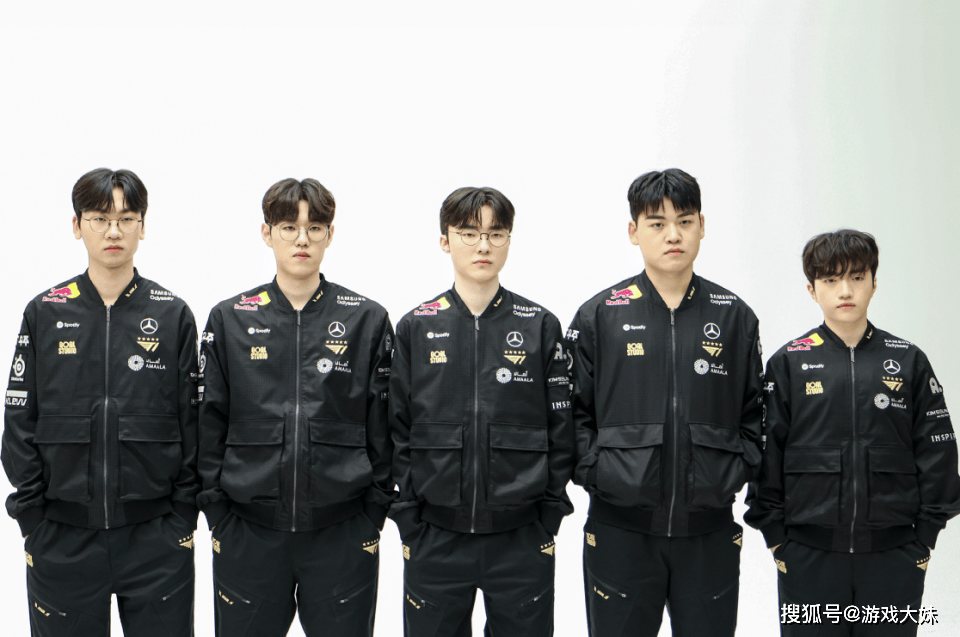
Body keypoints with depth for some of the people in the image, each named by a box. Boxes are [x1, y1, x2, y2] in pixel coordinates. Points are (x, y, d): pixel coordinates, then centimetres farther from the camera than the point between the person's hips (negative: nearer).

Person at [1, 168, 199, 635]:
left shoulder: (172, 315, 2)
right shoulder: (45, 313, 2)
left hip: (155, 536, 0)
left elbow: (191, 423, 3)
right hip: (62, 539, 0)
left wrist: (183, 519, -2)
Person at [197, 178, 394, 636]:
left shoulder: (367, 320, 3)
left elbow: (382, 427, 4)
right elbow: (209, 424, 5)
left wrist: (373, 518, 1)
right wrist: (217, 515, 1)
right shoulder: (229, 319, 4)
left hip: (342, 532, 0)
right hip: (248, 533, 1)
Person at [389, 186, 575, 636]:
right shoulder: (415, 328, 4)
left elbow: (560, 428, 4)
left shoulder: (541, 326, 3)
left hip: (522, 538, 0)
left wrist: (549, 517, -1)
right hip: (434, 539, 1)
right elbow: (396, 430, 4)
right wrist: (408, 519, -1)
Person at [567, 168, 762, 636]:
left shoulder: (734, 316, 6)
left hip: (710, 529, 2)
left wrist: (734, 474, -3)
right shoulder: (599, 316, 0)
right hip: (620, 531, -1)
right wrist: (597, 473, -9)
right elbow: (572, 412, 2)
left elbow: (755, 413, 10)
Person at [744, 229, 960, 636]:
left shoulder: (908, 361, 5)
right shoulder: (788, 363, 2)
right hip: (809, 554, -1)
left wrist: (925, 537, 2)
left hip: (893, 556, 1)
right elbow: (766, 451, 3)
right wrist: (776, 538, -1)